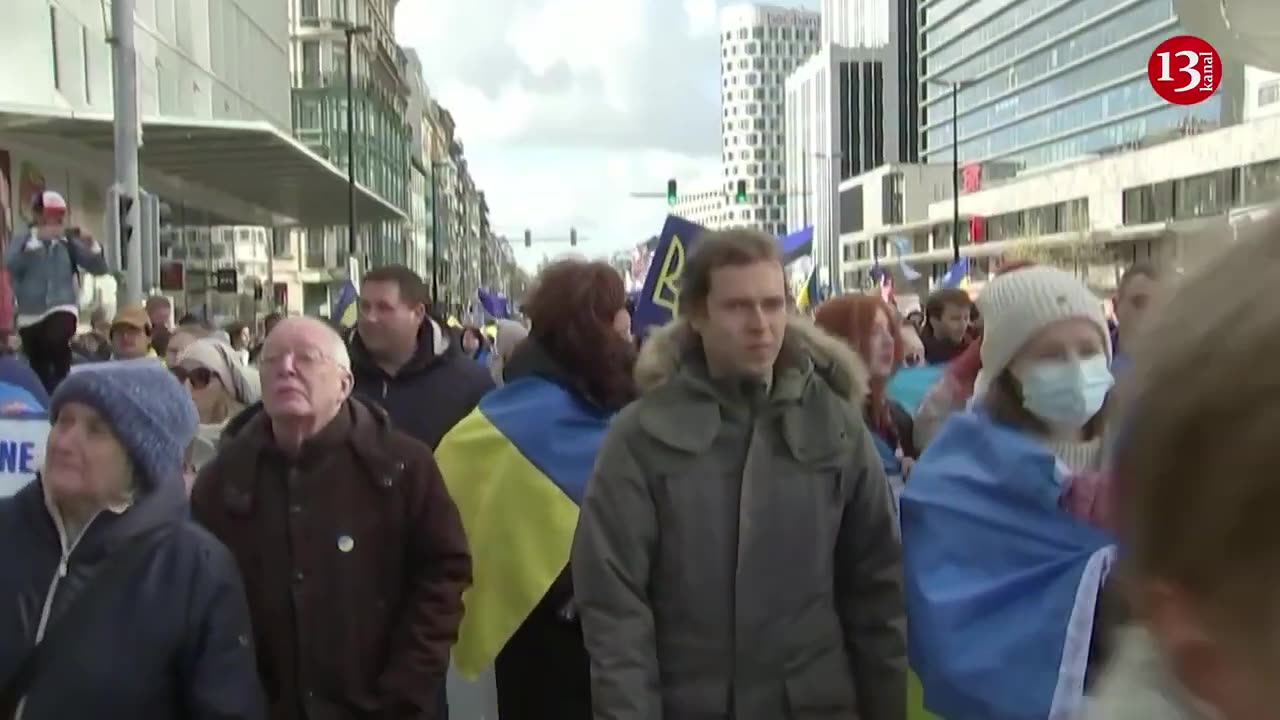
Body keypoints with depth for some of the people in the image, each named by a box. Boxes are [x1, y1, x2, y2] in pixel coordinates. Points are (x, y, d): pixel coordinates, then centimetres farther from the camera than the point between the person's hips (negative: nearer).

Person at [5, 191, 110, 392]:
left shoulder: (69, 242, 5)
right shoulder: (21, 240, 4)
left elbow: (99, 268, 2)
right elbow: (11, 264, -17)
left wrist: (91, 245, -17)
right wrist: (36, 237, -26)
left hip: (62, 308, -1)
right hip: (30, 314, 2)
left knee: (56, 340, -34)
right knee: (39, 371, 7)